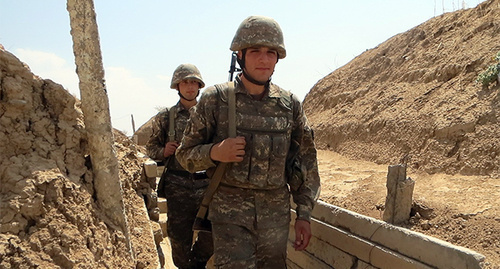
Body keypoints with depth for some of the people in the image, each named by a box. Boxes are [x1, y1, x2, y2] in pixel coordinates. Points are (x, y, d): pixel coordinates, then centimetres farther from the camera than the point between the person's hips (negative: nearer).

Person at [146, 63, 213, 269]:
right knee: (179, 236, 7)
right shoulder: (165, 117, 5)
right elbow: (151, 147, 9)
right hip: (178, 185, -1)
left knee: (213, 232, 1)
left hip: (206, 183, 1)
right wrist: (164, 151, -11)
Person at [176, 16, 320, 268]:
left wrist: (304, 214, 5)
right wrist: (214, 152, -20)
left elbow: (305, 161, 8)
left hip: (276, 212, 3)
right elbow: (186, 154, 0)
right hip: (230, 211, -3)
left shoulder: (290, 104, 2)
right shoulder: (215, 99, -5)